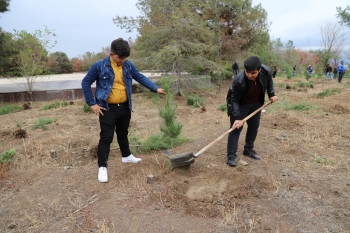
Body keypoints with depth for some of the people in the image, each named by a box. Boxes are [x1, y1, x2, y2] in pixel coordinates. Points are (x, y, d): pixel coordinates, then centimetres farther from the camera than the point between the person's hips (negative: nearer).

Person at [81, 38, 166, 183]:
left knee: (123, 134, 22)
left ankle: (126, 156, 42)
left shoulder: (128, 65, 1)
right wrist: (92, 103, -9)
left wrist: (155, 88, -1)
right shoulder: (99, 66, -11)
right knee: (106, 137, -2)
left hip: (125, 107, 5)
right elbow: (85, 83, -5)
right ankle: (102, 167, 8)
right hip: (107, 109, -5)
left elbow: (140, 77, 10)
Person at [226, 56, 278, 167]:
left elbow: (269, 81, 1)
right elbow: (234, 100, -28)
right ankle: (231, 156, 1)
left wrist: (271, 94, -2)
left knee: (254, 127, 13)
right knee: (236, 128, -7)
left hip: (256, 103, 5)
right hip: (240, 105, -5)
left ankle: (248, 149, 31)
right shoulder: (239, 81, -38)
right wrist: (237, 117, -33)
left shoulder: (266, 71, -26)